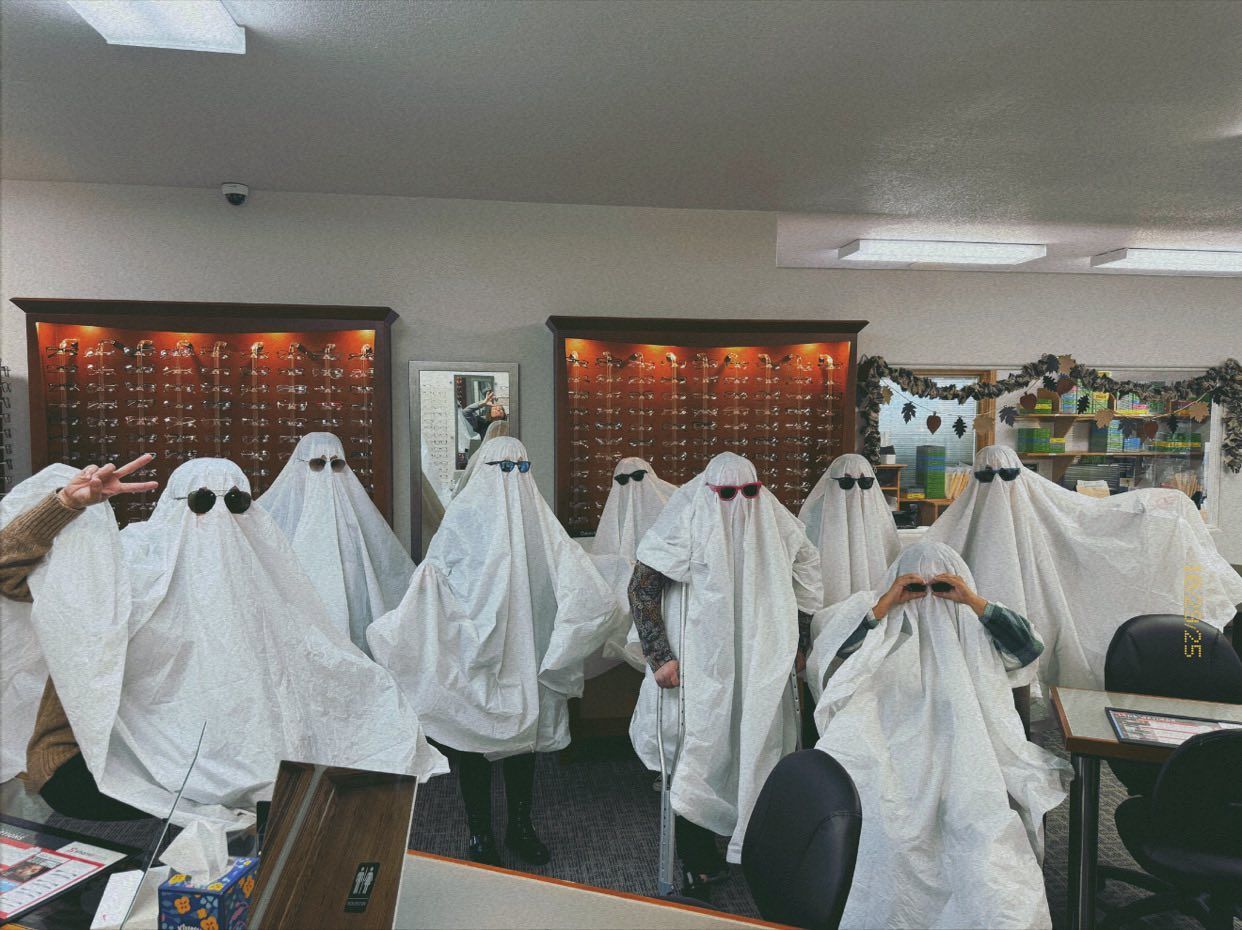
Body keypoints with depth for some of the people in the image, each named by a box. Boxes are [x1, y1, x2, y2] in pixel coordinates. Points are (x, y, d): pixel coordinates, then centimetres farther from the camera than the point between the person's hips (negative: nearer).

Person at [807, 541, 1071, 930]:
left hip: (966, 750, 1)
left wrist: (975, 602, -7)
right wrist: (884, 604, -9)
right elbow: (834, 649, -5)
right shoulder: (882, 623, 12)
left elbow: (1030, 648, 0)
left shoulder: (974, 626, 16)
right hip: (892, 749, -1)